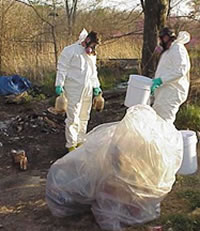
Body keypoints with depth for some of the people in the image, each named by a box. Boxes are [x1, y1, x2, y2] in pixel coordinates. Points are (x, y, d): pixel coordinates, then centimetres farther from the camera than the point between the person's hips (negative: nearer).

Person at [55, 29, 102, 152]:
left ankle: (80, 141, 26)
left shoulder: (92, 54, 16)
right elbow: (62, 68, -9)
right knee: (73, 118, -6)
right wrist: (59, 85, -15)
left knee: (84, 117, 13)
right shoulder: (70, 51, -7)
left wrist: (96, 86, 23)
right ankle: (71, 145, 2)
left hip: (87, 90, 7)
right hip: (74, 90, -7)